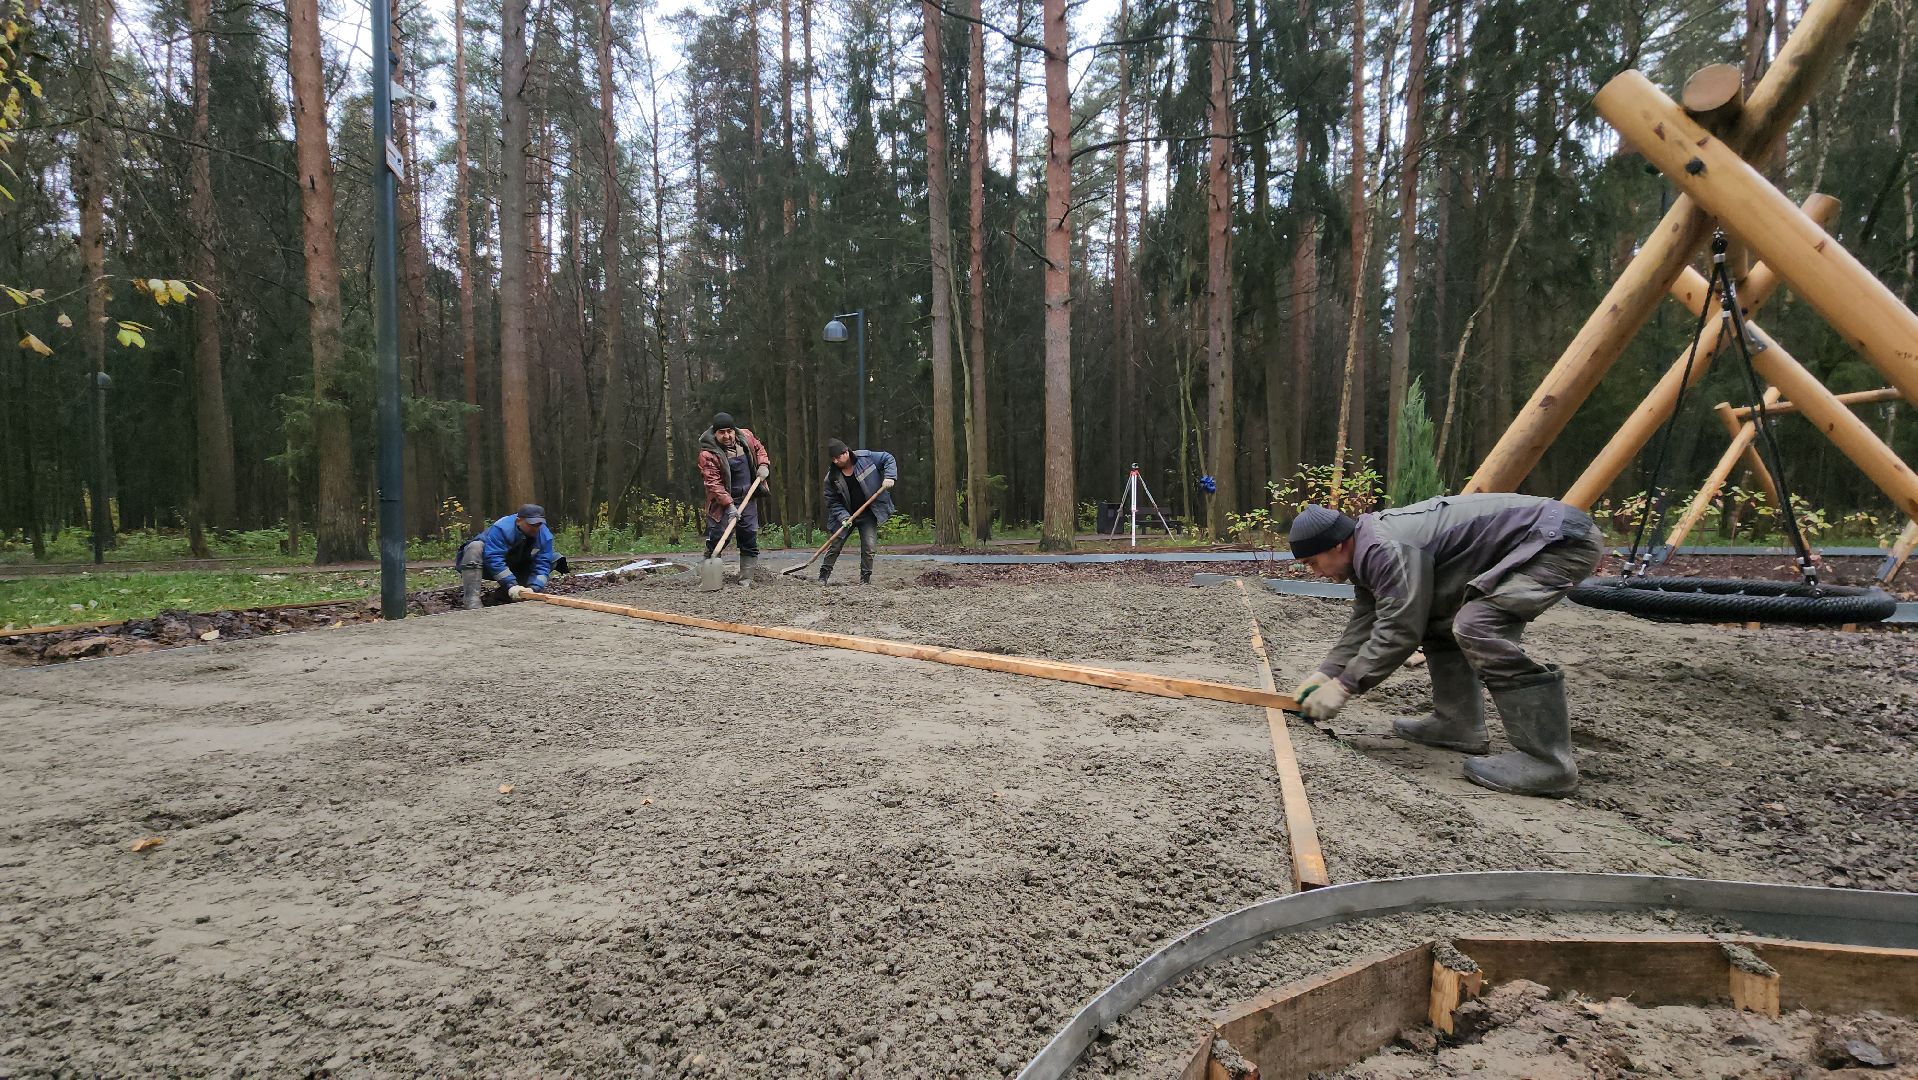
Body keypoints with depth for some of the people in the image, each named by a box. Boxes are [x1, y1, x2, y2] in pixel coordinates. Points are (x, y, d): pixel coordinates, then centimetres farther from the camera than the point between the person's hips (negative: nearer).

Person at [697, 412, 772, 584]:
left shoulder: (745, 436, 0)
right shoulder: (708, 454, -16)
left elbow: (759, 449, 22)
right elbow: (713, 483, -20)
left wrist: (764, 465, 3)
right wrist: (729, 505, -26)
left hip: (748, 498, 5)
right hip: (723, 500, -5)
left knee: (749, 538, 4)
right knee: (717, 537, -11)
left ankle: (746, 578, 11)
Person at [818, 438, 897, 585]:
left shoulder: (865, 457, -12)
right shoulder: (832, 477, -9)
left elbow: (888, 459, -1)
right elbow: (832, 501, -4)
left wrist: (889, 477, -17)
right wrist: (843, 517, -18)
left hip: (868, 515, -1)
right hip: (845, 515, 1)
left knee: (869, 548, -7)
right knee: (835, 545, 3)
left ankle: (865, 578, 8)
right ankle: (824, 574, 19)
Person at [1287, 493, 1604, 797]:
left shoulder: (1387, 551, -25)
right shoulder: (1367, 551, 8)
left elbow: (1399, 630, -23)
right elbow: (1363, 623, 12)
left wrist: (1344, 685, -17)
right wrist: (1326, 673, 4)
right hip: (1517, 549, 11)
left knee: (1476, 626, -25)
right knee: (1436, 619, 13)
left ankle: (1546, 761, -20)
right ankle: (1459, 724, 15)